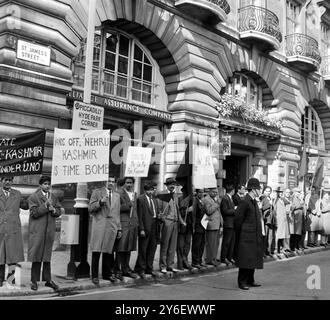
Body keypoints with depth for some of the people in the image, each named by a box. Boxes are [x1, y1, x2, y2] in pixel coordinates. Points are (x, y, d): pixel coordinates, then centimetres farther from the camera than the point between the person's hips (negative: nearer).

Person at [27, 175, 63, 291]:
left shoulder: (54, 197, 12)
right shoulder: (33, 197, -4)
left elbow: (59, 211, 10)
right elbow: (34, 212, -13)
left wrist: (54, 210, -11)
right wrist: (46, 206, -19)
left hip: (50, 230, 5)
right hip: (37, 230, -5)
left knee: (47, 255, 11)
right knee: (36, 256, 0)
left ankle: (48, 280, 18)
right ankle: (34, 281, 10)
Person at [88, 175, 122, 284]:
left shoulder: (117, 196, 18)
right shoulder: (97, 192, 5)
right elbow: (90, 208, 0)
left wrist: (119, 228, 16)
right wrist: (100, 202, -16)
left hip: (112, 226, 3)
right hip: (99, 225, -3)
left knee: (108, 251, 3)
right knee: (96, 251, -4)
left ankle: (107, 273, 15)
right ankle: (94, 276, 3)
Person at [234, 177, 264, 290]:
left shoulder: (254, 202, 14)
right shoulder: (244, 202, -15)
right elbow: (238, 220, -14)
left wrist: (260, 233, 14)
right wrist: (240, 234, -7)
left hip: (254, 237, 9)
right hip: (246, 237, -9)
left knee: (253, 259, 13)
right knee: (245, 260, -4)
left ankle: (250, 280, 23)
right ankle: (242, 282, 5)